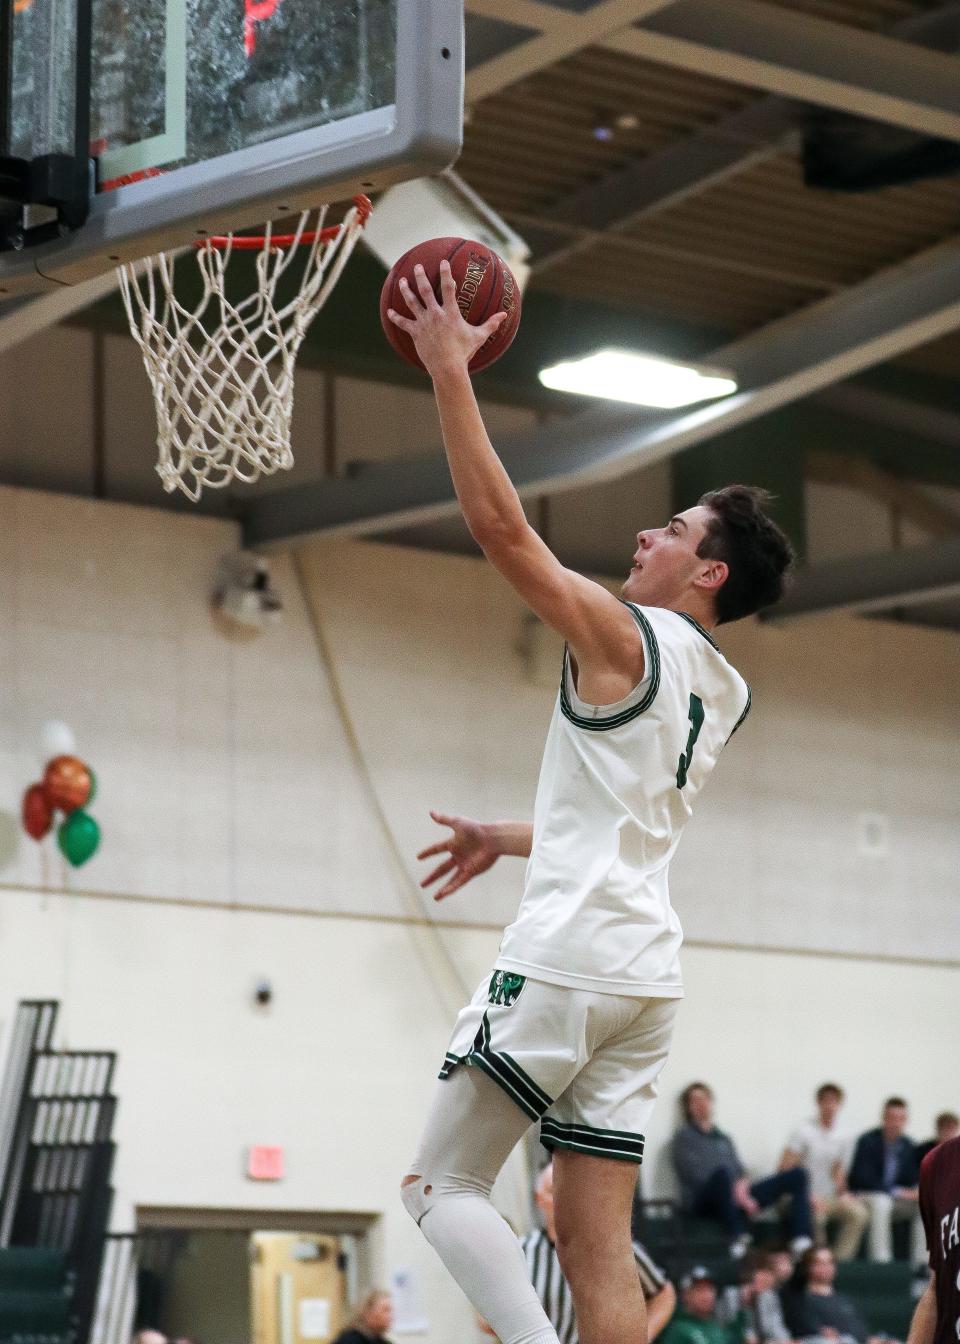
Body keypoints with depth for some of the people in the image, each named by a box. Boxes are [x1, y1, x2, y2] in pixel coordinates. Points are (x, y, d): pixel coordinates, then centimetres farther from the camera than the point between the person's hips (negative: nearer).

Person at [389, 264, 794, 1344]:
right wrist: (509, 839, 37)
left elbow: (499, 524, -12)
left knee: (442, 1184, 0)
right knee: (595, 1246, 5)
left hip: (567, 958, -8)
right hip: (645, 972, 8)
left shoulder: (624, 636, -7)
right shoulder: (724, 694, 18)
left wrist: (451, 370, -7)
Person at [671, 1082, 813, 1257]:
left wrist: (742, 1186, -9)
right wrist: (739, 1194, -16)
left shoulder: (724, 1139, 27)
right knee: (723, 1171, -41)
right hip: (702, 1201, -6)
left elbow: (741, 1173, 17)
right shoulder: (684, 1137, 7)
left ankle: (802, 1242, -26)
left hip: (737, 1197, 6)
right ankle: (739, 1240, -48)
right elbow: (697, 1176, -7)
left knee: (797, 1175, -5)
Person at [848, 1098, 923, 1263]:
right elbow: (863, 1178, -19)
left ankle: (921, 1260, -16)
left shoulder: (908, 1146, 5)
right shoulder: (868, 1141, -12)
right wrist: (895, 1191, -25)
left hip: (895, 1199, 6)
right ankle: (880, 1260, -40)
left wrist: (917, 1190, -19)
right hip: (863, 1194, -6)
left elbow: (912, 1180, 7)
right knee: (881, 1202, -38)